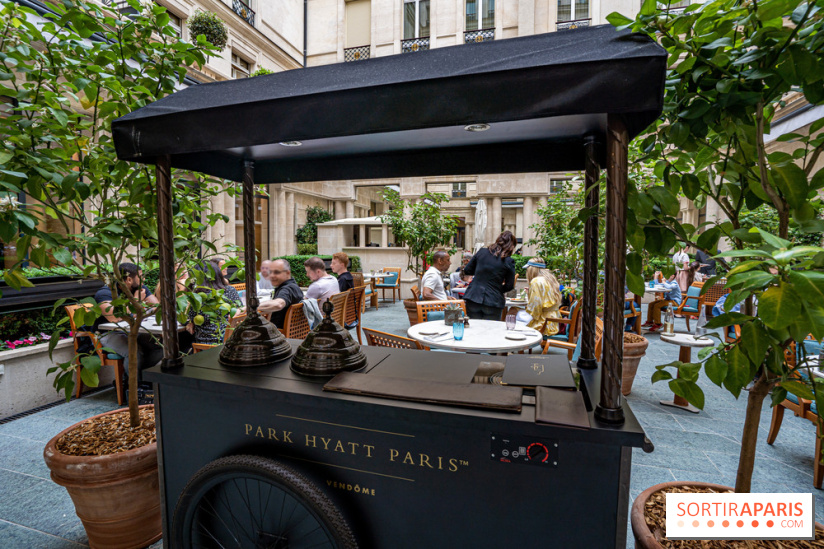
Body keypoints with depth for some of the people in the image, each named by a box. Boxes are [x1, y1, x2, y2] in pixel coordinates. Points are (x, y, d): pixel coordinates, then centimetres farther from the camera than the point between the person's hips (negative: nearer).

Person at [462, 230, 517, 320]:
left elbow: (467, 271, 10)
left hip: (474, 298, 2)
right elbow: (509, 286, 1)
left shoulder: (481, 252, 1)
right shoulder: (509, 261, -5)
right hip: (493, 302, -2)